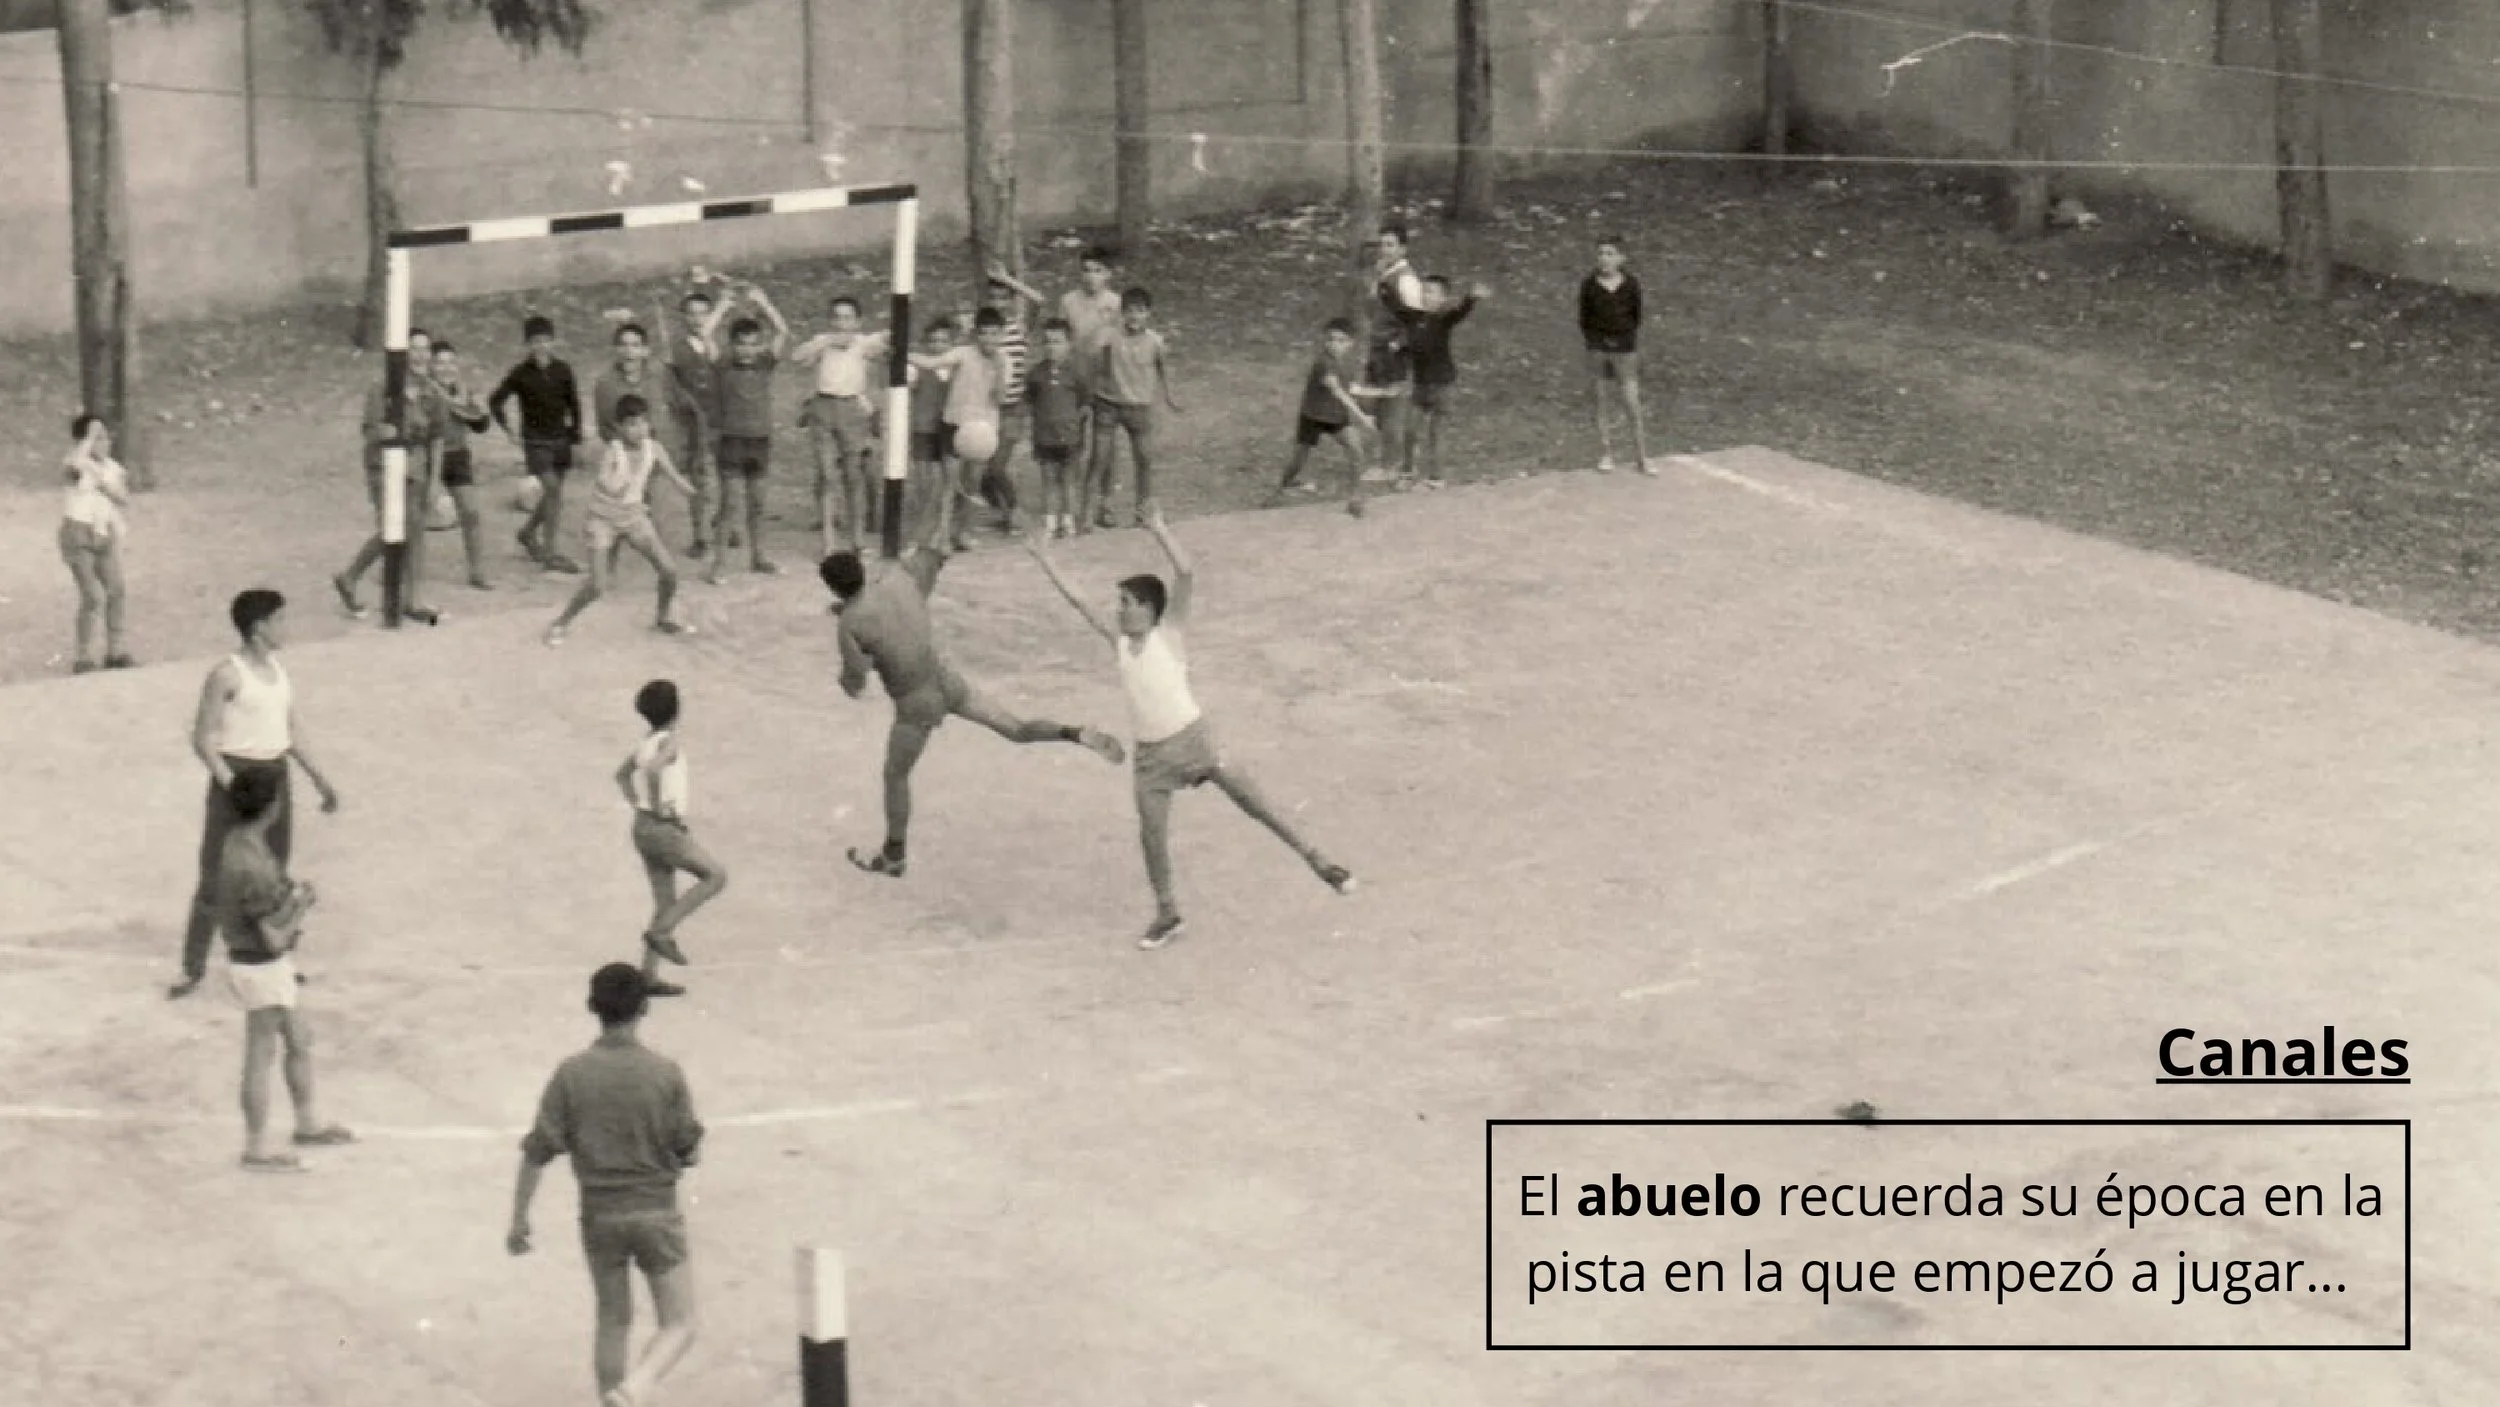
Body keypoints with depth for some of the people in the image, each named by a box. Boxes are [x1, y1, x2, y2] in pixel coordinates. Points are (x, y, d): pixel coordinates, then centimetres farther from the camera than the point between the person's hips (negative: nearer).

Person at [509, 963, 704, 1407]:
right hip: (655, 1212, -2)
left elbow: (537, 1152, -8)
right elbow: (690, 1153, -5)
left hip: (599, 1215, 2)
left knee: (614, 1322, 19)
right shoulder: (665, 1073, -12)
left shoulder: (572, 1074, -8)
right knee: (679, 1327, 5)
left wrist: (519, 1219, 1)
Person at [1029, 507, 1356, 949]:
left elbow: (1187, 576, -19)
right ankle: (1167, 915, 14)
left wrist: (1160, 532, -22)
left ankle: (1315, 859, 6)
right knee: (1151, 834, 0)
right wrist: (1046, 562, 14)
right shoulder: (1119, 641, 7)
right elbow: (1078, 599, 13)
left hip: (1191, 737, -5)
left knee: (1255, 805, -5)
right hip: (1150, 752, 5)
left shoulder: (1168, 632, -6)